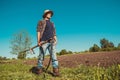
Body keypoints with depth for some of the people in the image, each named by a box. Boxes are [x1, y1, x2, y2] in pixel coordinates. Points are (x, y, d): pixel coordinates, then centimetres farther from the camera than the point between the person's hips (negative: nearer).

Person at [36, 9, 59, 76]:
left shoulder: (52, 23, 26)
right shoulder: (41, 22, 9)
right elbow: (38, 31, -2)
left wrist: (55, 39, 6)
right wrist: (38, 41, -13)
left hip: (51, 42, 5)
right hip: (44, 42, -4)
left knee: (54, 55, -7)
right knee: (41, 56, 0)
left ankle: (56, 71, -10)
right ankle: (40, 69, 12)